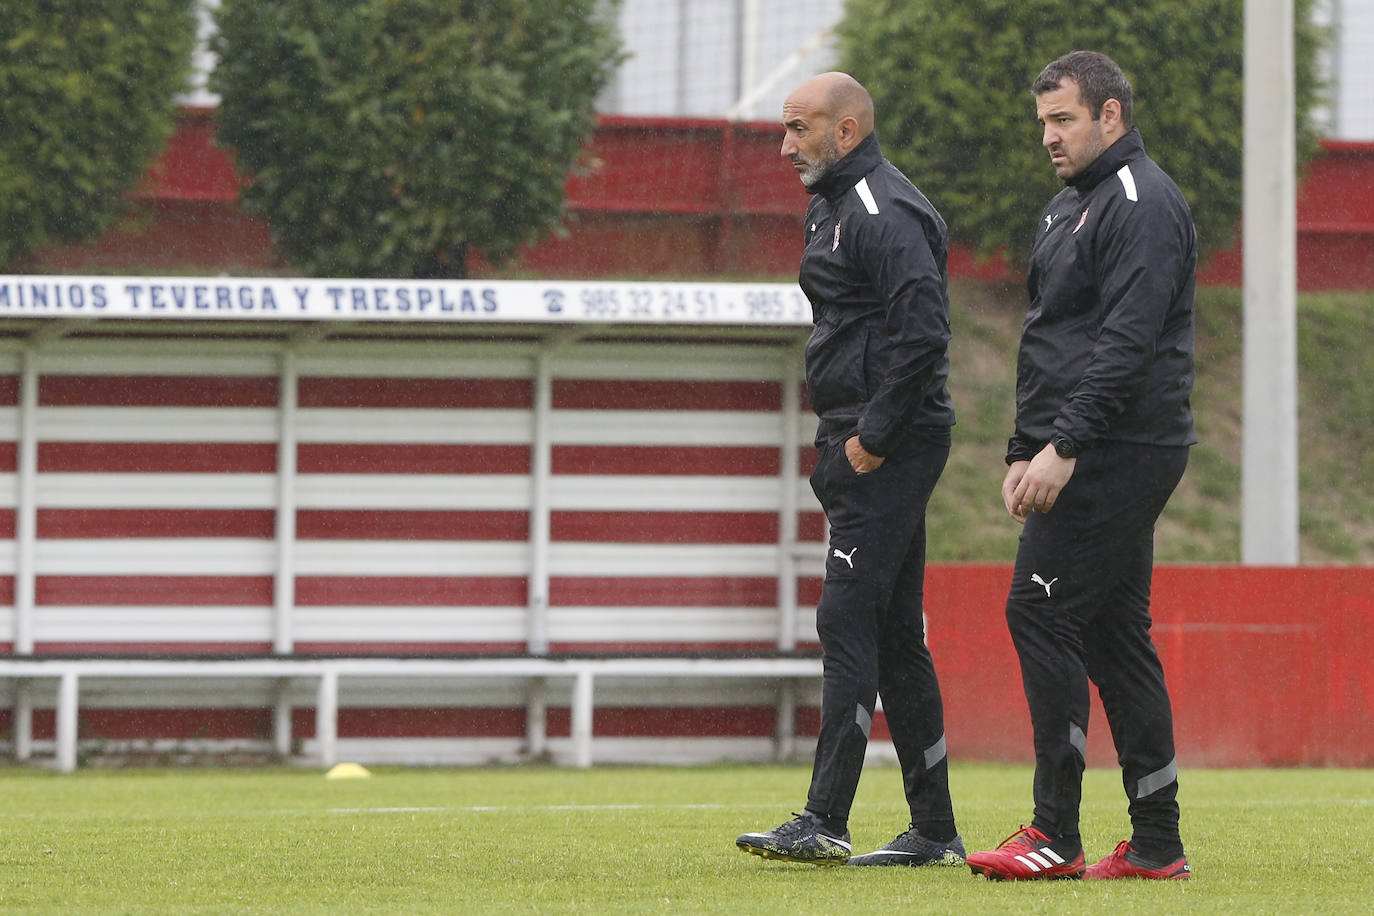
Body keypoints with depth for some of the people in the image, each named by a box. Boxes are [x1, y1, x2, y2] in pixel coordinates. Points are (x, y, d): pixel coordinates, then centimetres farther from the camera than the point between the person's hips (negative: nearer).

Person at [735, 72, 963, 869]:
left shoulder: (883, 213, -14)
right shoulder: (840, 207, 19)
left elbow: (923, 332, -25)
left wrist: (873, 436, -20)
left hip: (886, 451, -11)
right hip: (863, 450, 11)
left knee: (848, 624, -13)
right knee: (895, 634, 10)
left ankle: (825, 823, -16)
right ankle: (935, 831, 13)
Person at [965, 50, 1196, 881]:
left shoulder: (1144, 205, -12)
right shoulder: (1069, 208, 21)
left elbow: (1125, 342, -21)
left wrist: (1063, 448, -25)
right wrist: (1025, 451, 18)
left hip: (1115, 455, -10)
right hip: (1099, 460, 10)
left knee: (1040, 614, -12)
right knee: (1114, 633, 8)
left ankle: (1056, 836, -12)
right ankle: (1157, 844, 9)